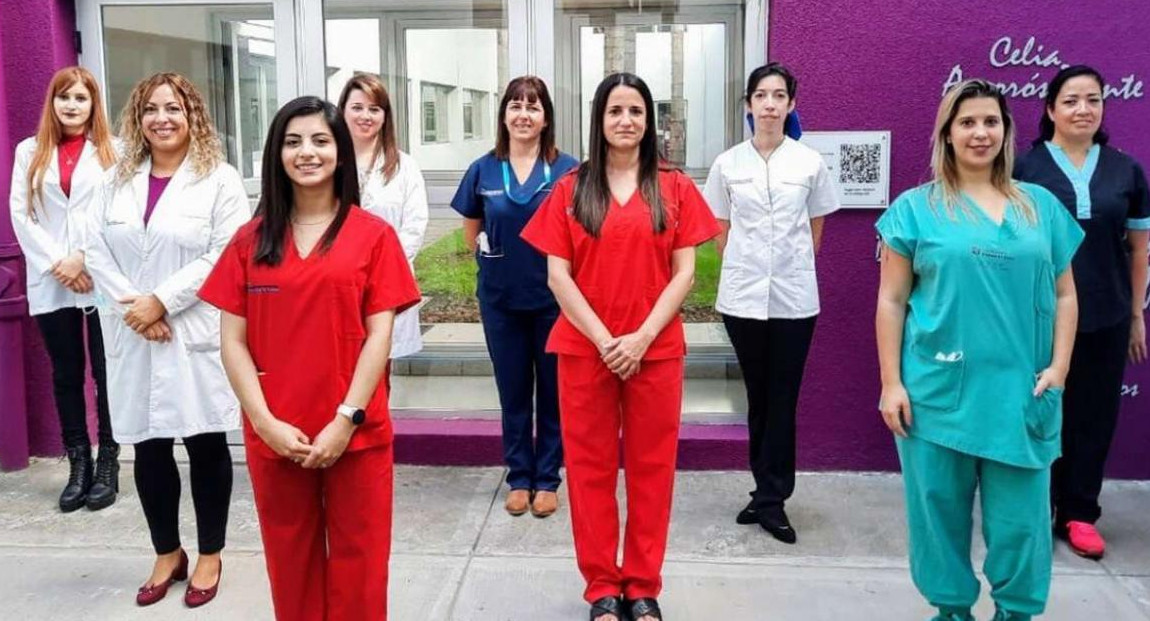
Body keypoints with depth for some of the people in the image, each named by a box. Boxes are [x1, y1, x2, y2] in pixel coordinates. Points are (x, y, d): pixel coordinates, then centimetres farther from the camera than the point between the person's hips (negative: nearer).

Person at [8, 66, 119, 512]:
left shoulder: (112, 150, 3)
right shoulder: (29, 152, 13)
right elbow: (20, 214, 6)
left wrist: (84, 258, -12)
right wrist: (57, 263, -6)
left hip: (102, 281, -3)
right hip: (50, 284, 3)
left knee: (107, 373, 1)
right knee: (66, 376, 8)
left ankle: (107, 466, 11)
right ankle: (78, 467, 16)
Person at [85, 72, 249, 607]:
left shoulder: (219, 179, -3)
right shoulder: (118, 180, 12)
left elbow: (226, 255, -12)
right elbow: (96, 249, 5)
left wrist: (162, 301, -15)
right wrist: (130, 307, -10)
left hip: (197, 333, -4)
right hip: (132, 336, 4)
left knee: (205, 444, 5)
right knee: (148, 447, 11)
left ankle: (210, 556, 21)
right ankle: (167, 553, 28)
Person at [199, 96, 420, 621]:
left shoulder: (373, 234, -1)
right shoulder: (251, 239, 5)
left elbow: (379, 335, -5)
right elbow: (233, 341, 2)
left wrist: (346, 420, -13)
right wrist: (264, 421, -9)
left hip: (356, 433, -2)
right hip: (273, 435, 2)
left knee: (357, 562, 9)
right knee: (290, 563, 15)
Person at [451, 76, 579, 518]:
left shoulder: (567, 169, -5)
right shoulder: (483, 170, 1)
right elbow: (471, 231, 13)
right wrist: (494, 260, 5)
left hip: (554, 298, -2)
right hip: (501, 299, 2)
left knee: (552, 391, 8)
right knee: (513, 392, 12)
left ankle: (547, 480, 22)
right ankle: (519, 477, 26)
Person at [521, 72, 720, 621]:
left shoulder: (675, 188, 4)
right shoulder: (570, 189, 4)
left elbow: (684, 273, 0)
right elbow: (558, 276, -1)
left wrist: (641, 337, -11)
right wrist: (602, 338, -11)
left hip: (655, 349, 0)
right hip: (584, 348, 0)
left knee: (651, 468, 7)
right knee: (590, 468, 6)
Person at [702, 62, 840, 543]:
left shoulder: (809, 162, 1)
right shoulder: (727, 164, 2)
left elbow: (815, 228, 10)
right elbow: (721, 230, 9)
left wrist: (792, 266, 8)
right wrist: (742, 268, 7)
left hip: (793, 295, -1)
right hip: (742, 295, 1)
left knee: (782, 398, 3)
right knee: (758, 396, 10)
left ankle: (769, 499, 12)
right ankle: (770, 494, 23)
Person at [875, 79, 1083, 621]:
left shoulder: (1041, 205, 9)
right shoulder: (916, 207, 1)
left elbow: (1064, 295, 11)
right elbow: (891, 301, 0)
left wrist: (1059, 367, -1)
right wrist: (891, 382, -5)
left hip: (1021, 391, 2)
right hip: (938, 388, -1)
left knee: (1021, 514, 8)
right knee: (940, 507, 8)